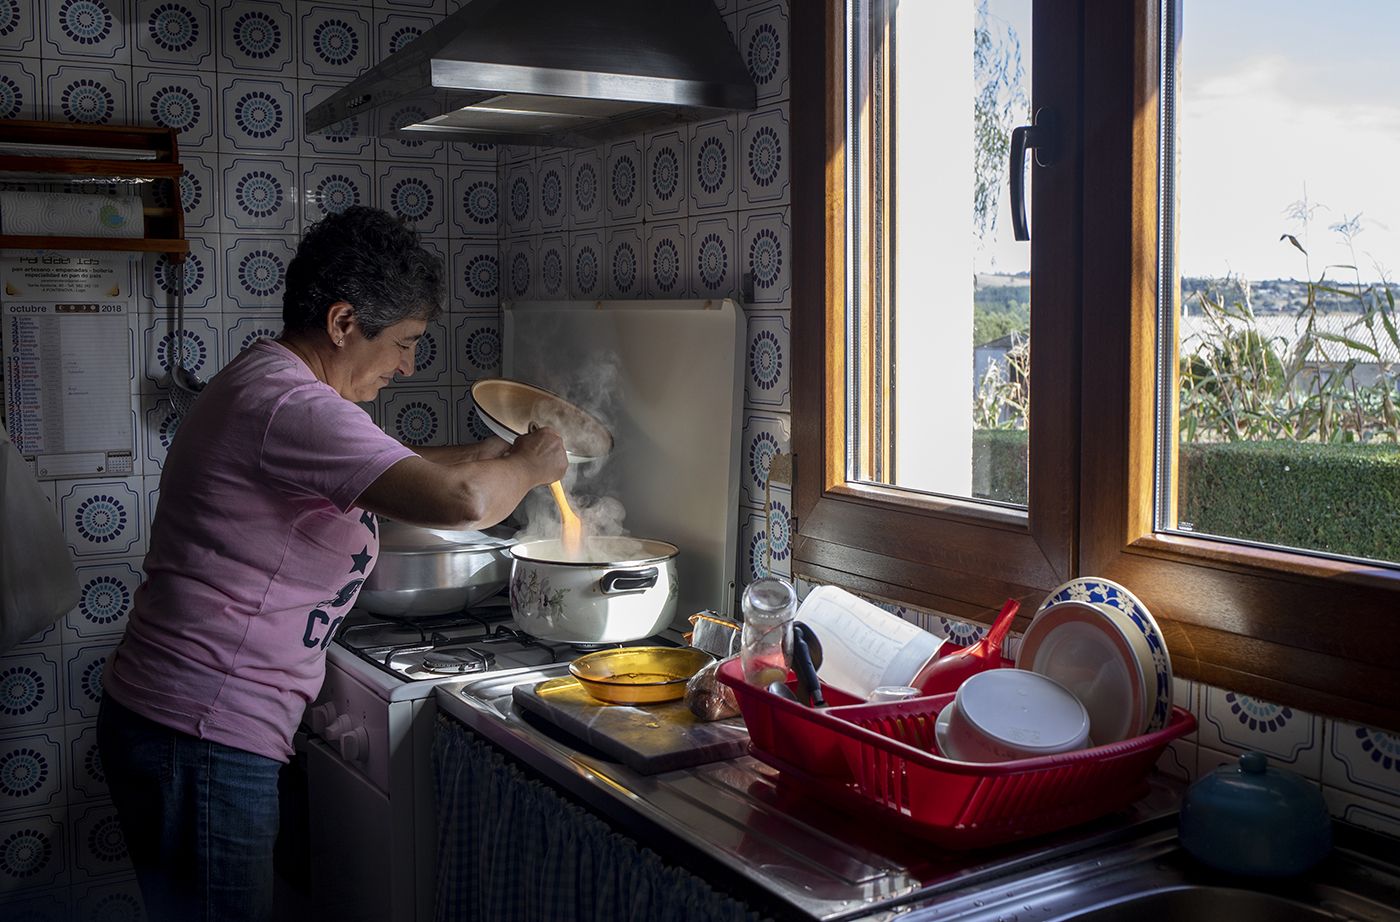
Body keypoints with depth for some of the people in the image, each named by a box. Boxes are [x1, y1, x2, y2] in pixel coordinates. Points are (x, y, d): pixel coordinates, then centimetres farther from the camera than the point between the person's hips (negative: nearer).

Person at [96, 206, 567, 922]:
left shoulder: (261, 383, 13)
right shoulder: (291, 405, -22)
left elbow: (391, 470, 27)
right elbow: (461, 501, -34)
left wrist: (491, 452, 15)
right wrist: (526, 467, -13)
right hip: (201, 742, -10)